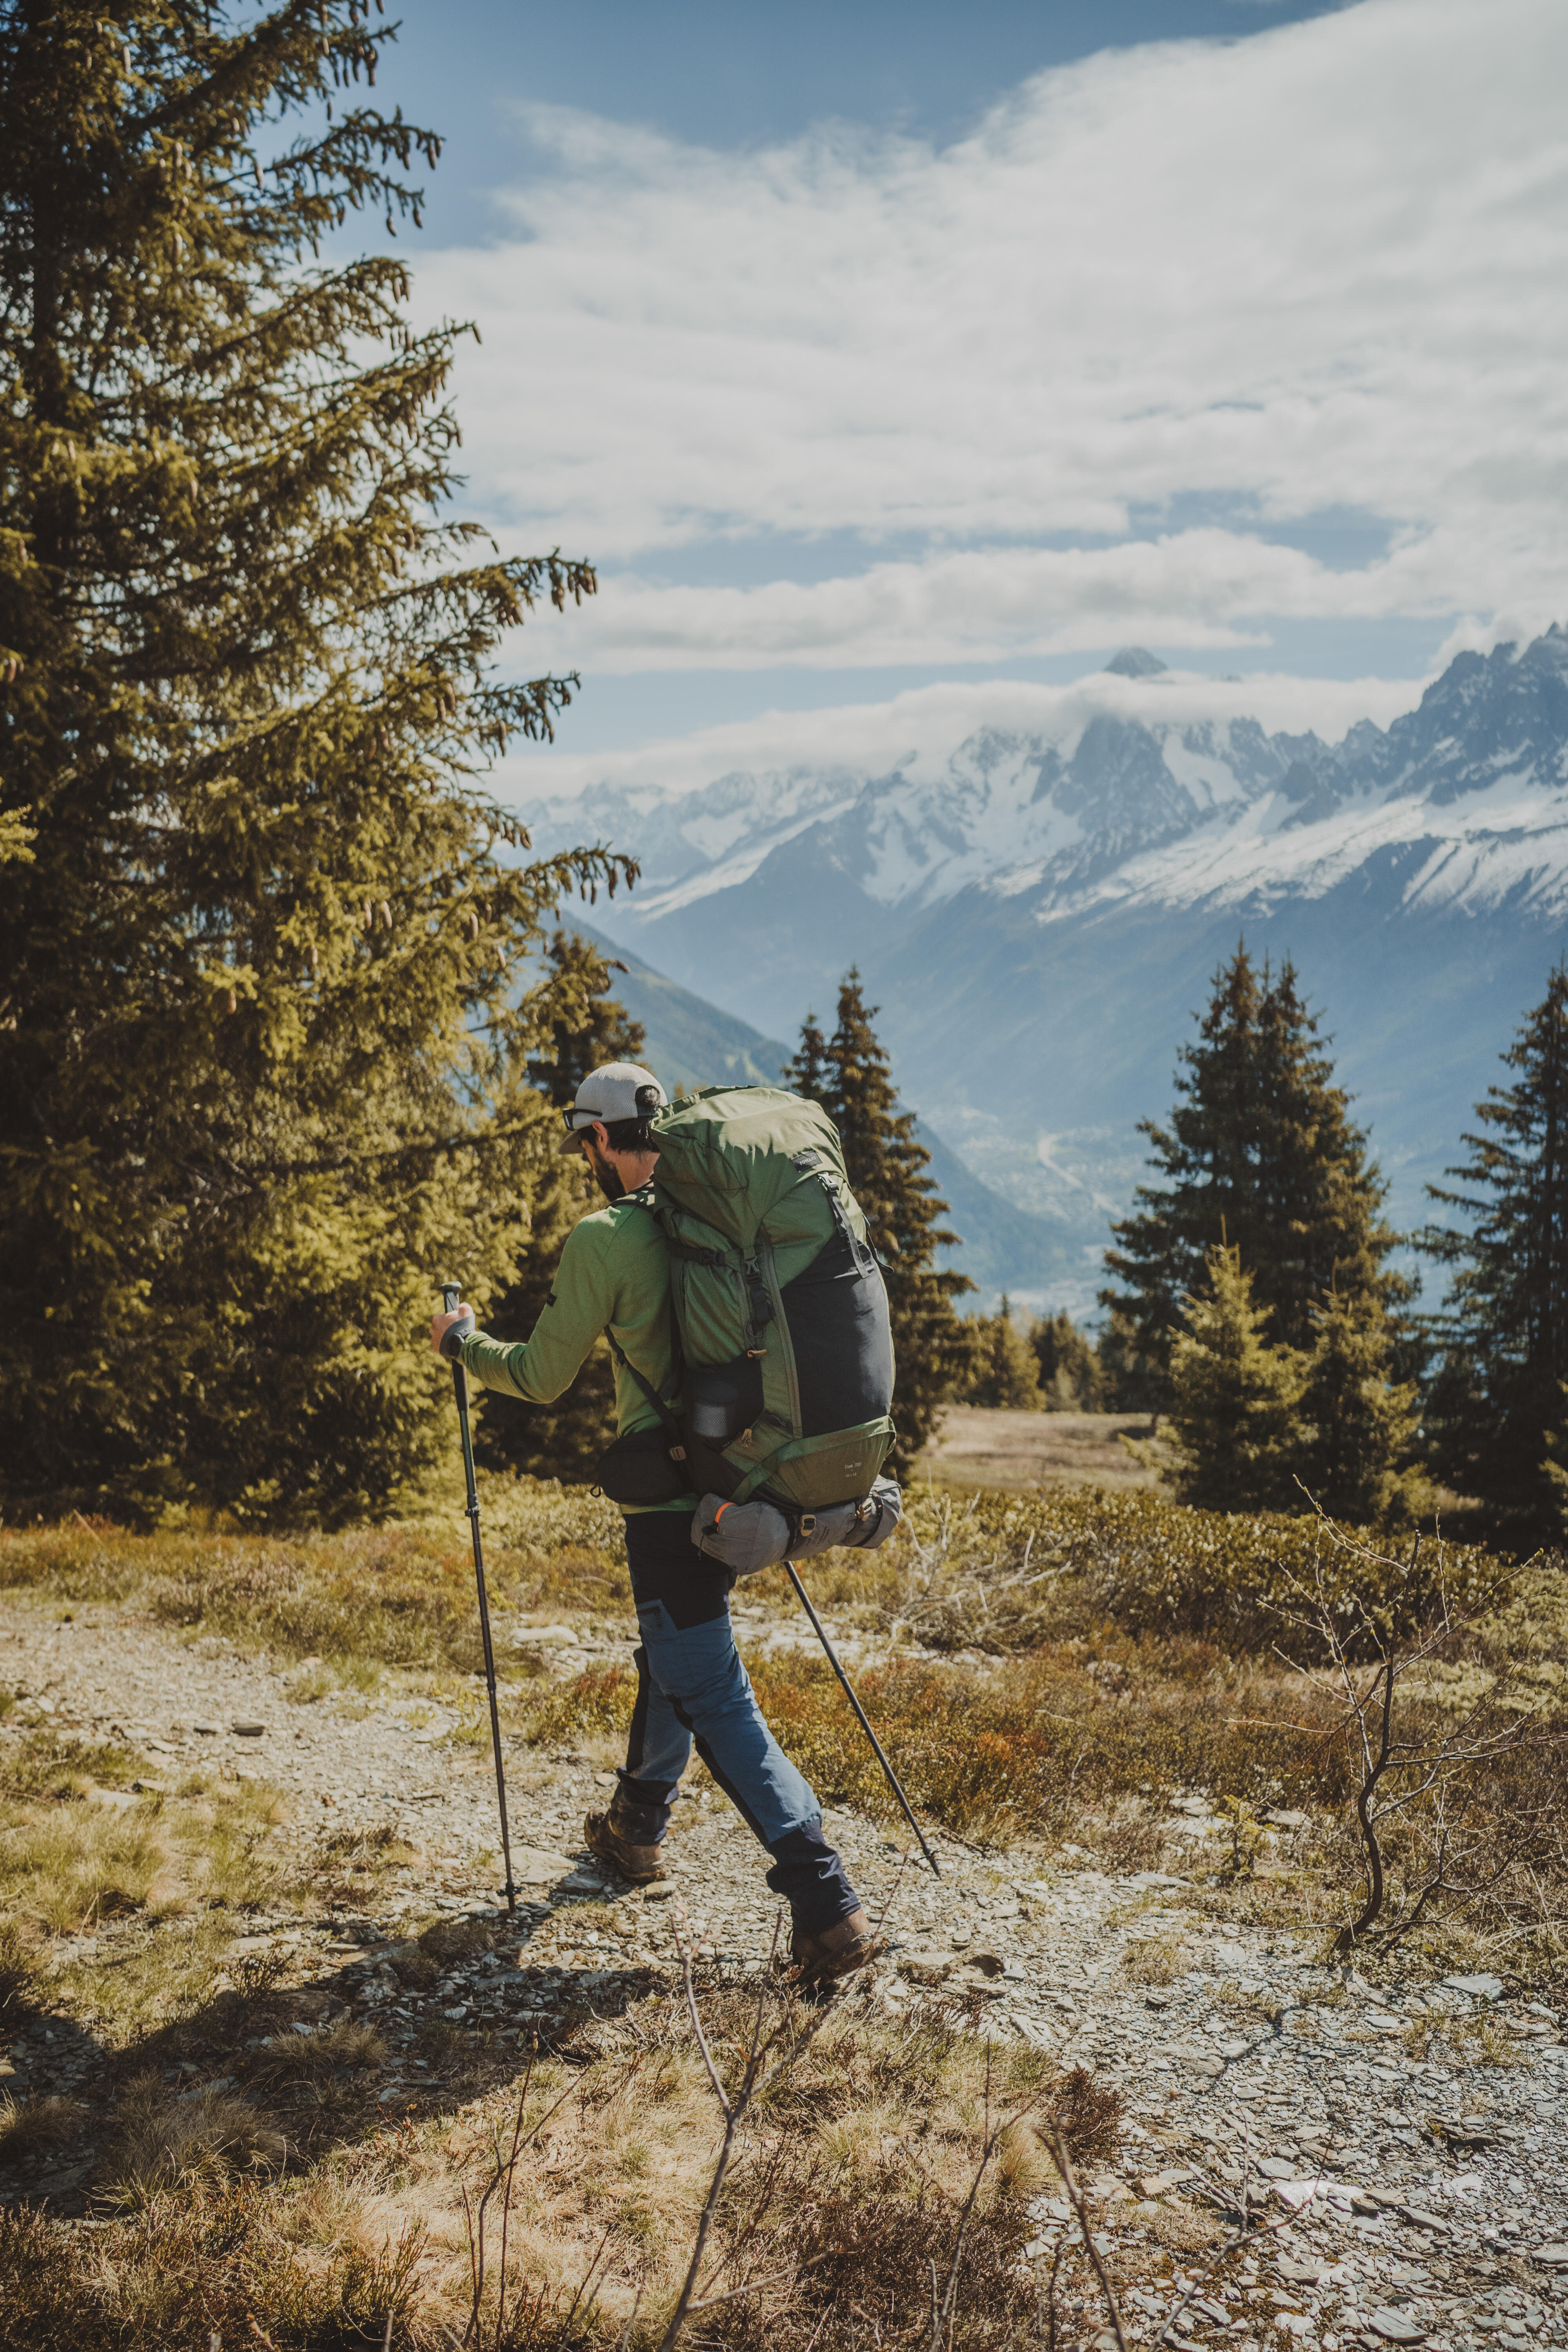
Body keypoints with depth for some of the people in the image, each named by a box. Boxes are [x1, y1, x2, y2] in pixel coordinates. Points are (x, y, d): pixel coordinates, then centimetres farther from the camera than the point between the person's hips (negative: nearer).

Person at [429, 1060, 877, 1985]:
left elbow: (542, 1377, -5)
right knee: (673, 1653, 26)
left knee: (717, 1699, -4)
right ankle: (637, 1824, 44)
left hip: (669, 1495, -8)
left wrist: (464, 1341, 13)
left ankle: (828, 1906, -8)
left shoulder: (604, 1240, -14)